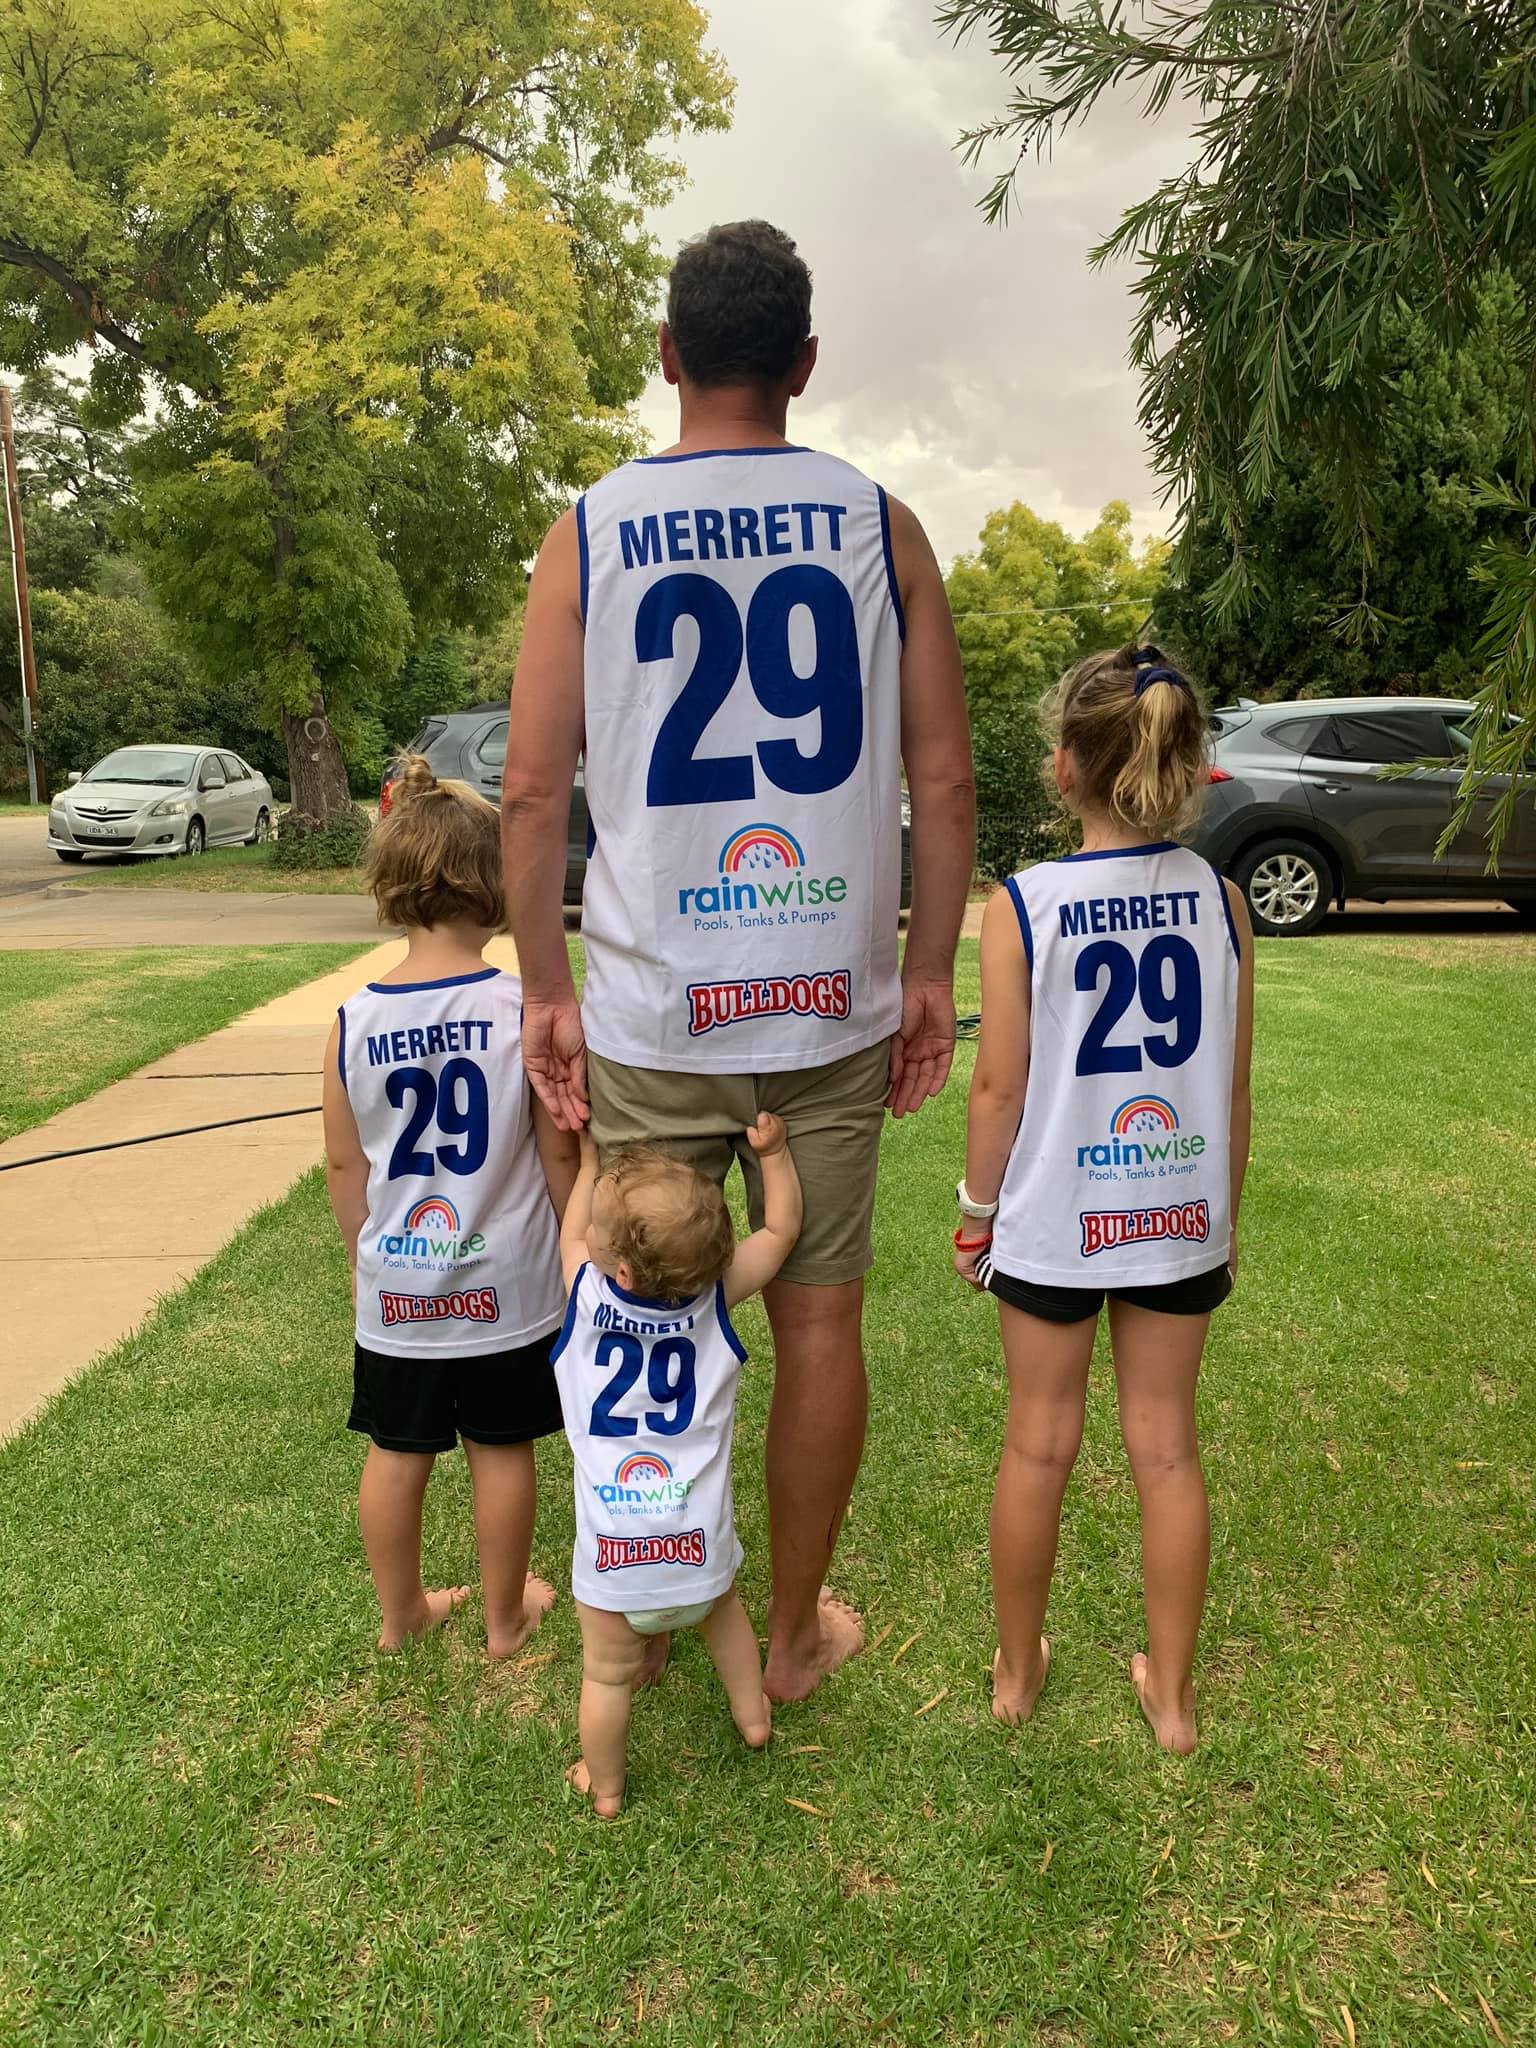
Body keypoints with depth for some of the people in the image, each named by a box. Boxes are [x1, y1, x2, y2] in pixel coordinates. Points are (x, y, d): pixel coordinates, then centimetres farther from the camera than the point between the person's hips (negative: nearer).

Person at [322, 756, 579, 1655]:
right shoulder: (526, 1007, -17)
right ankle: (507, 1614, 33)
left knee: (398, 1451, 18)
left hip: (395, 1286, 3)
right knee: (502, 1450, 14)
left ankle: (401, 1613, 37)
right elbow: (562, 1154, -10)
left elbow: (344, 1165, 2)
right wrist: (578, 1248, 6)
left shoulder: (354, 1020, -8)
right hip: (507, 1282, -2)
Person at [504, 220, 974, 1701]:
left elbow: (533, 790, -3)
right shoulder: (879, 525, 2)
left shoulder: (590, 533, 0)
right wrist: (929, 973, 8)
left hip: (650, 1014, 0)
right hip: (834, 1007, 1)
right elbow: (943, 777, 0)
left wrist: (544, 991, 5)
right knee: (818, 1320, 13)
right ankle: (796, 1631, 30)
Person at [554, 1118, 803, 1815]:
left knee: (608, 1674, 20)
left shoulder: (588, 1294, -12)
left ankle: (605, 1788, 39)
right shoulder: (715, 1297, -12)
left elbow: (571, 1234, 11)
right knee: (722, 1608, 32)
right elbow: (781, 1230, 2)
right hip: (700, 1548, 2)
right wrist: (773, 1151, 1)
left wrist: (588, 1159, 19)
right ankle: (753, 1715, 48)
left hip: (611, 1556, -1)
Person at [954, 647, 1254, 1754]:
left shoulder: (1021, 907, -15)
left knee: (1040, 1443, 15)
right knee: (1167, 1445, 16)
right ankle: (1171, 1693, 31)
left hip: (1054, 1219, -2)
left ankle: (1018, 1670, 34)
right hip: (1180, 1215, 2)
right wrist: (1227, 1211, 14)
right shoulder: (1222, 899, -6)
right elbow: (1234, 1086, 0)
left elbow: (999, 1086, -11)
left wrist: (977, 1209, 4)